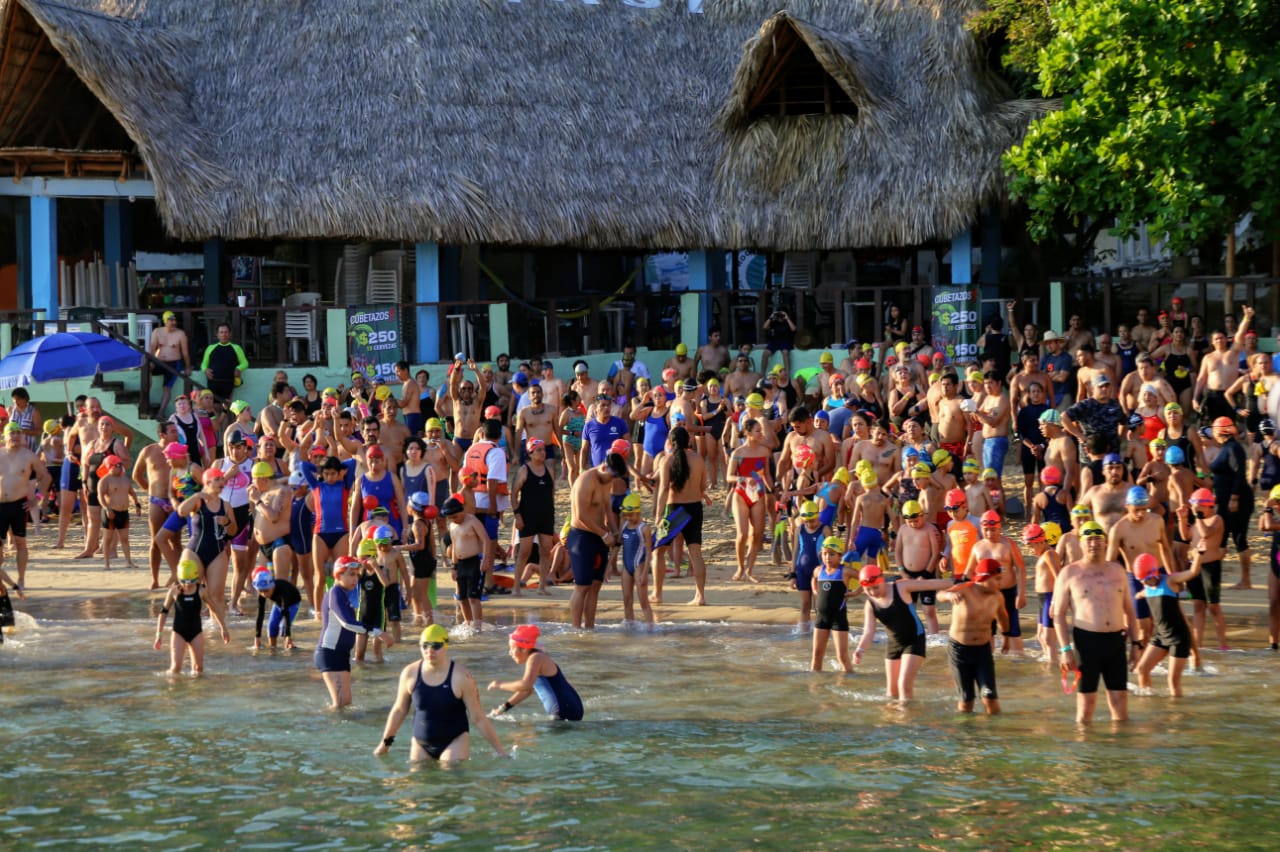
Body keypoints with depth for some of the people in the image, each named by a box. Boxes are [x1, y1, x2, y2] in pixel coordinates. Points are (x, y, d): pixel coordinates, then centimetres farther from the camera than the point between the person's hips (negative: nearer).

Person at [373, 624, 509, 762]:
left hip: (454, 742, -4)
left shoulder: (461, 677, -14)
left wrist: (500, 750, -8)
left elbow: (478, 718, -8)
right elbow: (399, 710, 11)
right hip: (421, 745, 4)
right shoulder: (410, 673, -4)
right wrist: (385, 743, 19)